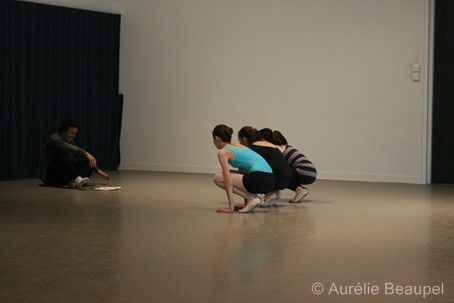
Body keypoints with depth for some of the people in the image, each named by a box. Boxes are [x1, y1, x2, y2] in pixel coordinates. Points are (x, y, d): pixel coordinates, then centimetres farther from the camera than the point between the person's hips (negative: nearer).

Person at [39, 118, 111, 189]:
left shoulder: (70, 142, 10)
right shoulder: (54, 139, -15)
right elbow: (68, 148, -35)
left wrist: (98, 171, 9)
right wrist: (86, 153, -46)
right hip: (48, 177, -8)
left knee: (89, 163, -8)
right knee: (62, 155, -34)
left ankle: (73, 182, -33)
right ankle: (76, 179, -45)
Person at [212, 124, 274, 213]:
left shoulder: (223, 152, 1)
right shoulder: (239, 146, 27)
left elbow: (228, 180, -8)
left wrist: (230, 208, -7)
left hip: (260, 179, -9)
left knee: (218, 179, 2)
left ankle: (252, 198, -3)